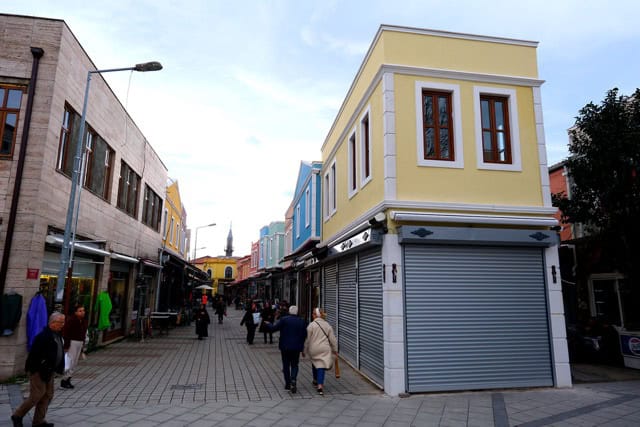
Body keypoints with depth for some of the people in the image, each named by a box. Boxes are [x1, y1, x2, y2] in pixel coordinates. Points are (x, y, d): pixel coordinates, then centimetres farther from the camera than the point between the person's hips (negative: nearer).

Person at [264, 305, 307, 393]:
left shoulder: (284, 320, -10)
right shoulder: (301, 321, 0)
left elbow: (273, 328, -9)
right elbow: (304, 335, 4)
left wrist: (267, 324, 10)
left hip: (285, 347, -2)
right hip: (296, 348, 2)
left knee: (286, 365, 12)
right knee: (294, 365, 12)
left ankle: (288, 384, 15)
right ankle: (293, 380, -11)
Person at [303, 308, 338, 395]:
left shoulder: (311, 325, -6)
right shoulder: (327, 324, 3)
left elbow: (307, 339, -4)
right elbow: (332, 339, 6)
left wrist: (304, 351, 6)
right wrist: (335, 349, 17)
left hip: (314, 349, 0)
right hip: (325, 349, 1)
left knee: (314, 363, 22)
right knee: (321, 366, -1)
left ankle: (316, 381, 39)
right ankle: (320, 385, -14)